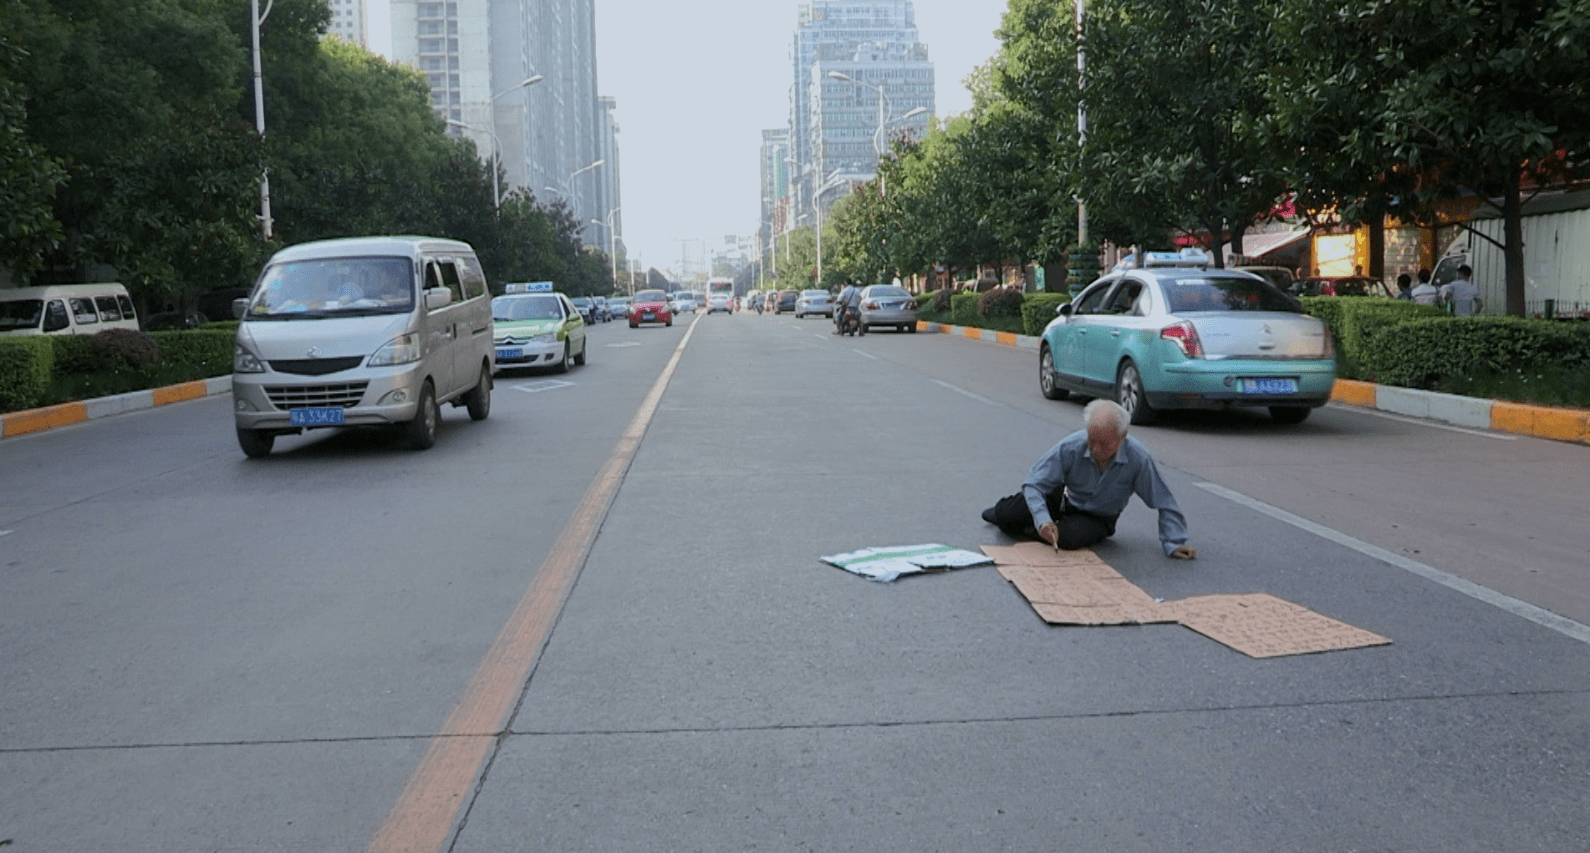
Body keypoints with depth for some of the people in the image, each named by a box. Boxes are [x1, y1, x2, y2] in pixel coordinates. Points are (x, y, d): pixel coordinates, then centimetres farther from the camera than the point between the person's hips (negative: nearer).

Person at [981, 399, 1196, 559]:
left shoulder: (1138, 459, -31)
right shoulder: (1070, 448, -30)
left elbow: (1164, 504, -20)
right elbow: (1034, 483, -26)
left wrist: (1173, 544, -21)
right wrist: (1042, 520, -42)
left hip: (1097, 519, -1)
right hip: (1064, 499, 1)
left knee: (1069, 537, -35)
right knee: (1005, 516, -10)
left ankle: (1027, 531, -1)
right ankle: (1002, 511, 32)